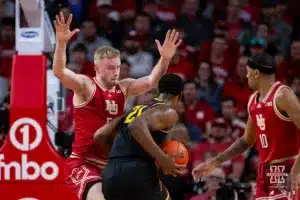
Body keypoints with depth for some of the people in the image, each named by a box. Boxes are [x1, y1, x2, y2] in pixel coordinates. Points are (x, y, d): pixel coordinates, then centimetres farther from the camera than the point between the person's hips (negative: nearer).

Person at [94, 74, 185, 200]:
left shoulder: (136, 109, 27)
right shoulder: (168, 112, 5)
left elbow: (99, 136, 21)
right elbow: (137, 126, -16)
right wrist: (162, 159, -18)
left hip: (111, 176, 6)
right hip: (138, 173, -6)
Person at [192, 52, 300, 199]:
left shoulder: (282, 96, -16)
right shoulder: (253, 100, 12)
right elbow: (247, 141, 24)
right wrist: (214, 163, 19)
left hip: (287, 170, -9)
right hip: (265, 170, 9)